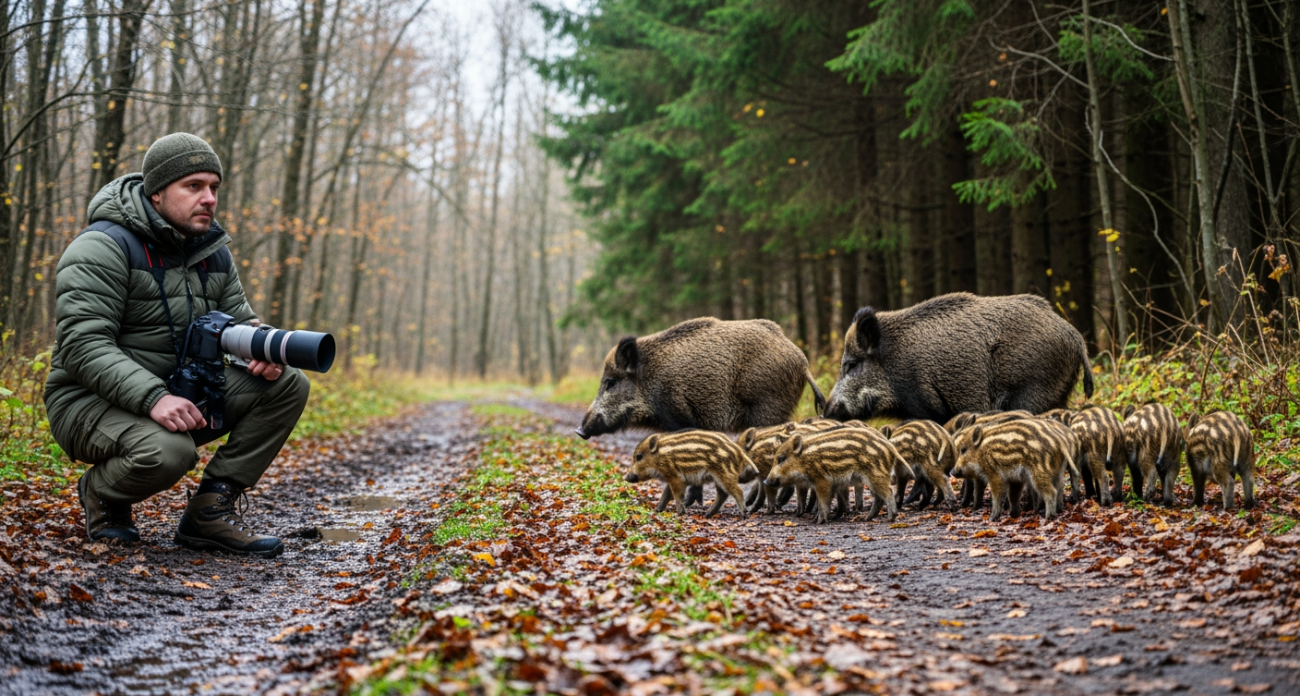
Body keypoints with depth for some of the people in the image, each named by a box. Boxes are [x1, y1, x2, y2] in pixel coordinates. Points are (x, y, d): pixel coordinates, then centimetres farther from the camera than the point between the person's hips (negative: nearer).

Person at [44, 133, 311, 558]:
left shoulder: (212, 251, 9)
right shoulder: (104, 247, -16)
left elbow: (240, 321, 13)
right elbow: (83, 346, -25)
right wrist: (153, 398, -39)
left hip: (178, 396, 7)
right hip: (92, 401, -7)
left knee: (289, 385, -9)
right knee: (168, 452, -39)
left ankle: (211, 509, -7)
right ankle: (101, 494, -1)